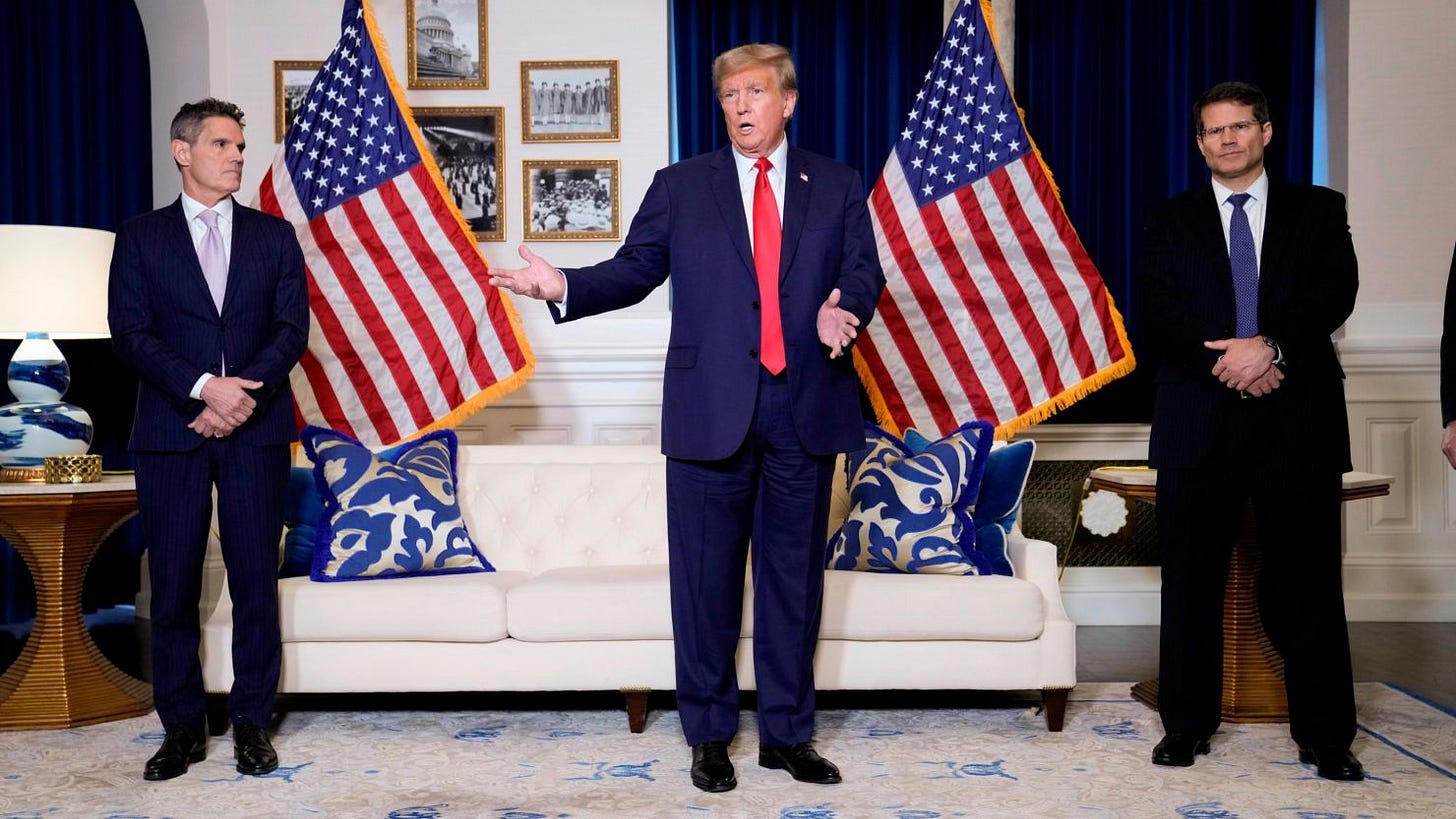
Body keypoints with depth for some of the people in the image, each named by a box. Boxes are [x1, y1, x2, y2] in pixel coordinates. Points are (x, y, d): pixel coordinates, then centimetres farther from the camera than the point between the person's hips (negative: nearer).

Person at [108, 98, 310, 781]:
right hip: (171, 433, 0)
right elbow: (130, 334, -2)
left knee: (255, 578, 1)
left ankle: (251, 723, 11)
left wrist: (245, 395, -12)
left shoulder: (274, 235, 12)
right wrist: (205, 387, -15)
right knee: (173, 583, 3)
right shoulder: (140, 238, 9)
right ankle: (182, 727, 15)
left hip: (256, 429, 0)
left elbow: (293, 328, 3)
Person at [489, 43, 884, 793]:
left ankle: (787, 734, 23)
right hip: (711, 410, -1)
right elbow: (634, 270, 4)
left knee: (794, 575, 9)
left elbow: (864, 272, 1)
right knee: (706, 577, 5)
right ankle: (708, 733, 21)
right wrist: (567, 286, -13)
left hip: (805, 411, 1)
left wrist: (844, 309, -20)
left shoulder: (838, 187, 10)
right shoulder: (680, 186, 8)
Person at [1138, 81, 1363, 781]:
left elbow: (1336, 290, -3)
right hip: (1199, 421, 1)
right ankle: (1187, 725, 14)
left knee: (1308, 579, 2)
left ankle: (1326, 735, 12)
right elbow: (1158, 307, -1)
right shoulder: (1171, 220, 12)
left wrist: (1271, 346, -18)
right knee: (1192, 579, 4)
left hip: (1298, 417, 0)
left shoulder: (1318, 210, 12)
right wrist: (1228, 362, -15)